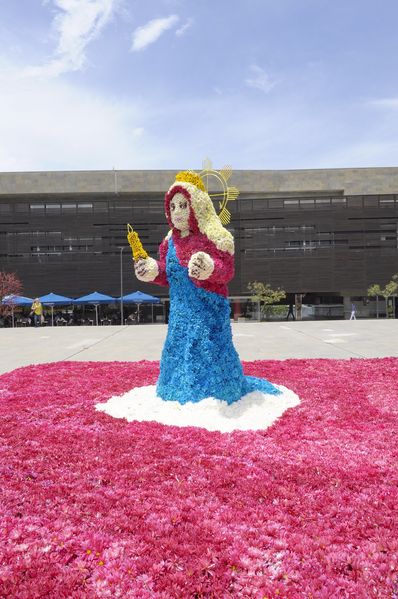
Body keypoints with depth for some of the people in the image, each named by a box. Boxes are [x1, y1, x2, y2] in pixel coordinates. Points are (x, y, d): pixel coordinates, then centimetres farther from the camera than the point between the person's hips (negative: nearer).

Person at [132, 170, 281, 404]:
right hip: (180, 311, 6)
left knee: (208, 356, -3)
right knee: (177, 354, 13)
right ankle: (179, 393, 31)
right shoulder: (170, 241, 10)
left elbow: (227, 270, -15)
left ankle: (216, 394, 18)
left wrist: (210, 268, -35)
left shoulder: (215, 236, -10)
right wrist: (153, 271, -2)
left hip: (208, 309, -6)